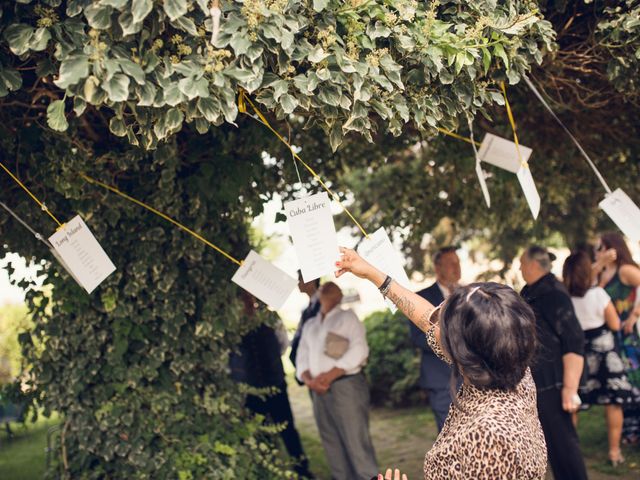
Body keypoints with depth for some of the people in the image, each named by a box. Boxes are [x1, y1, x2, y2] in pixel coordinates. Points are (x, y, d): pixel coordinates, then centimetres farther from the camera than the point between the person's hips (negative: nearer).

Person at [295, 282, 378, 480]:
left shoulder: (347, 317, 6)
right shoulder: (309, 325, 20)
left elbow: (359, 350, -7)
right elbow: (302, 359, 14)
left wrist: (329, 376, -15)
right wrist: (309, 380, -8)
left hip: (346, 385, -5)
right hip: (319, 391, 5)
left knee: (356, 443, -9)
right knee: (333, 446, 7)